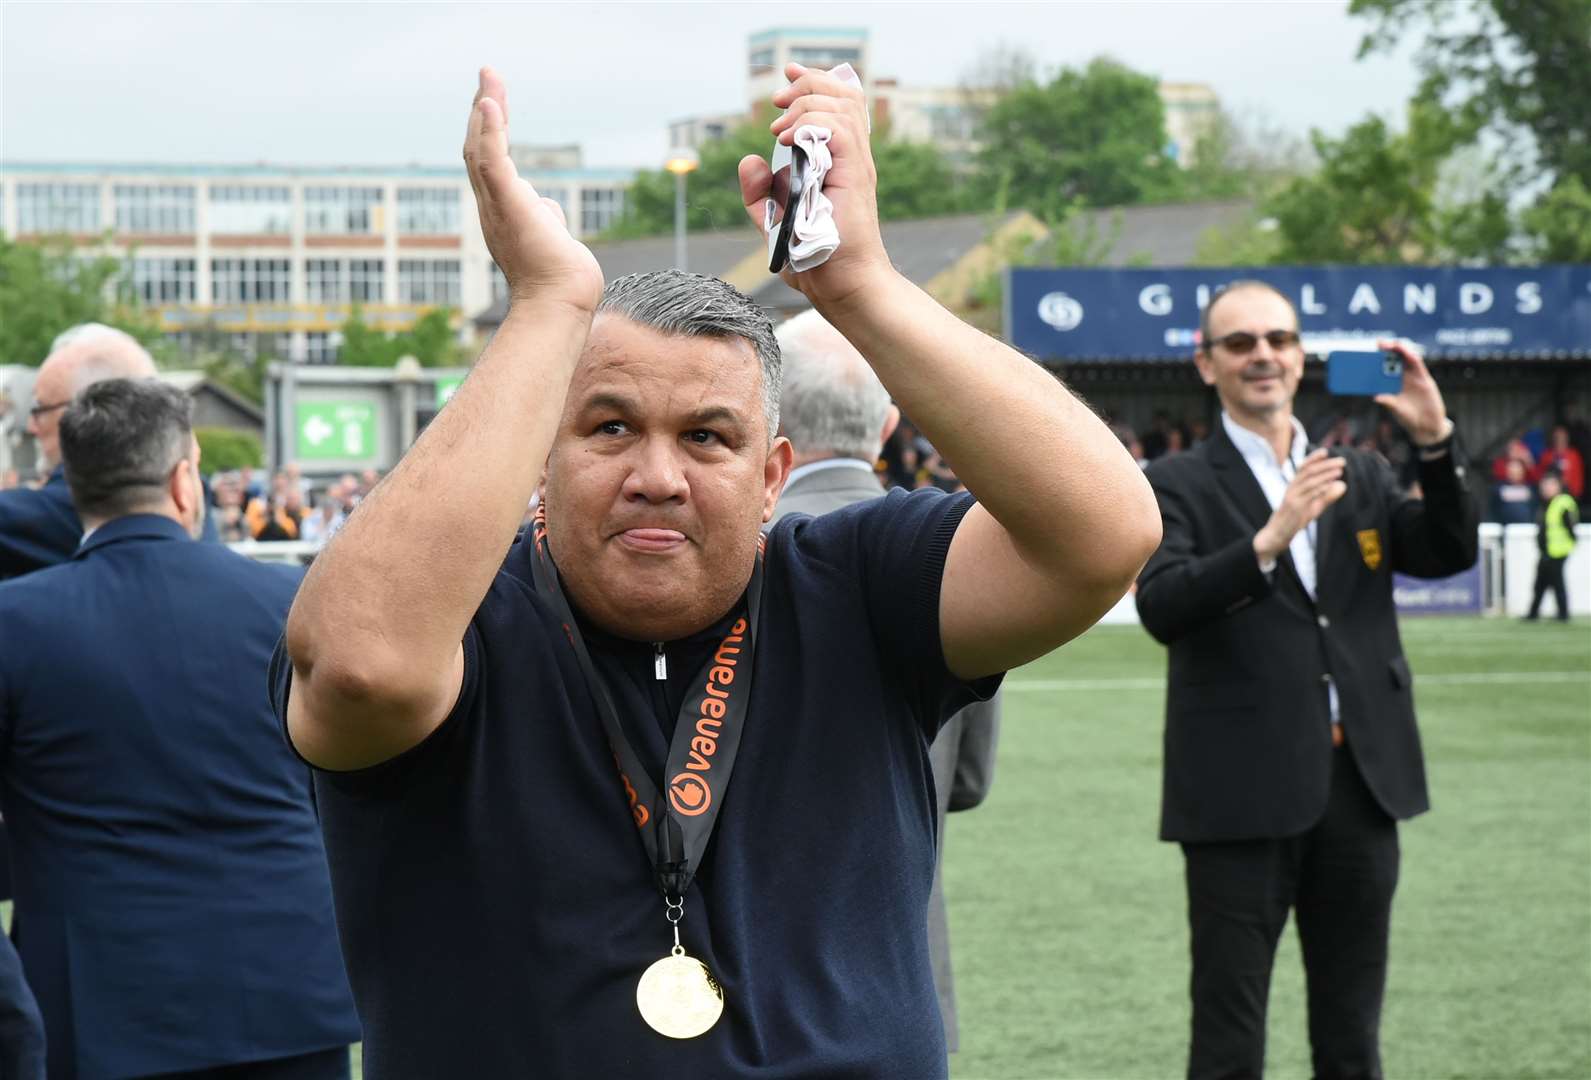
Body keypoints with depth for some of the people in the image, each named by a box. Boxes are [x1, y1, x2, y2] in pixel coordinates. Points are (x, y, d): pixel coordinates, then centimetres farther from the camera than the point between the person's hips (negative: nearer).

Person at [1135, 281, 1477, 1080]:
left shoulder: (1361, 477, 13)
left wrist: (1436, 441, -12)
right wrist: (1269, 540, -31)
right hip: (1245, 795, -5)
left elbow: (1449, 553, 2)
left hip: (1360, 783, 5)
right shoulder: (1180, 487, -2)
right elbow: (1161, 608, -18)